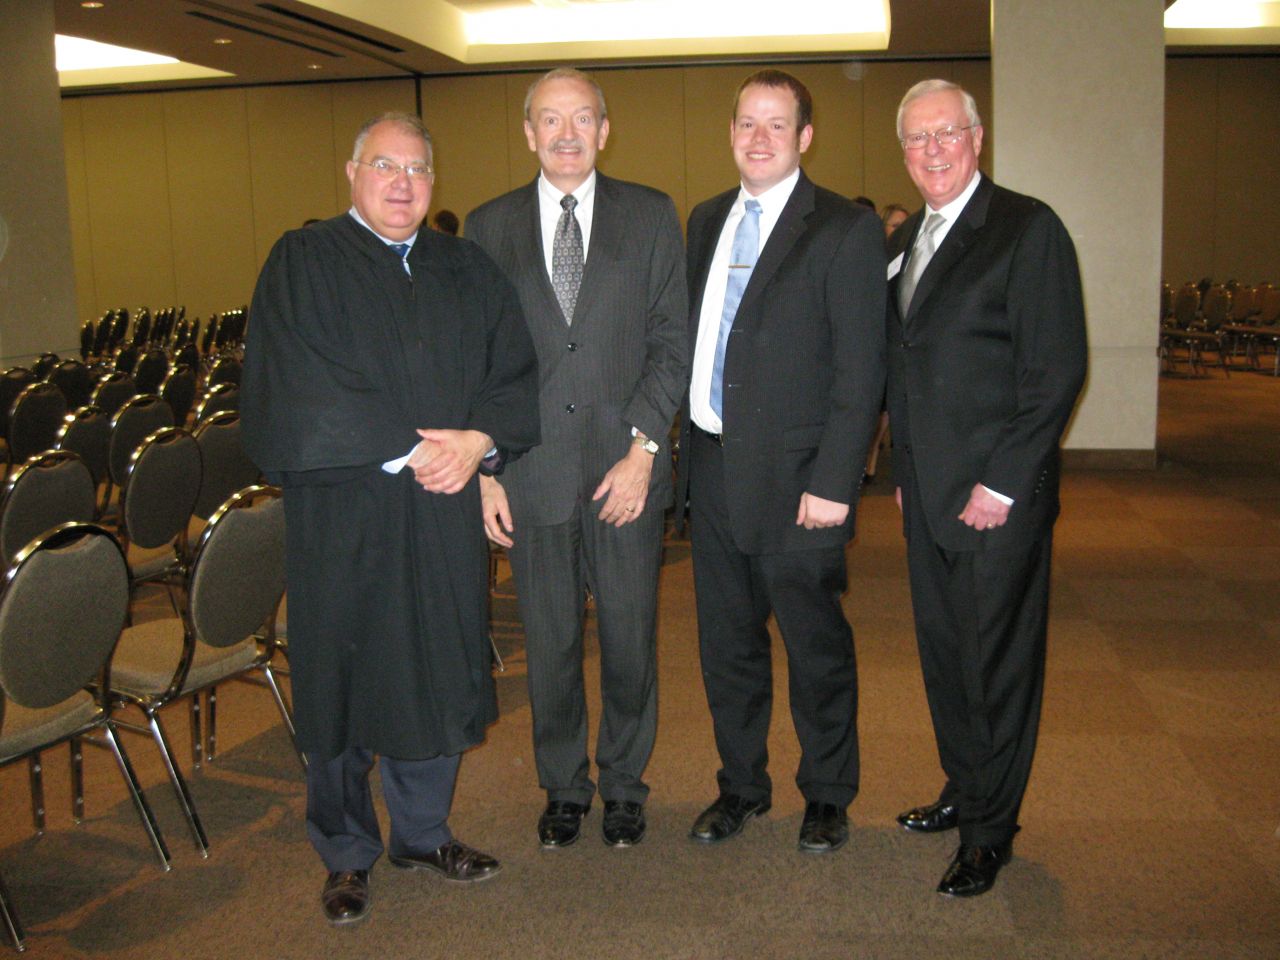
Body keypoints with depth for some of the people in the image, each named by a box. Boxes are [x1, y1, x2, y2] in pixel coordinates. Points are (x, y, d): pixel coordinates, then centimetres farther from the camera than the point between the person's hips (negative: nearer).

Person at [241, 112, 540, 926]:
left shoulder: (468, 269, 12)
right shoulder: (304, 262, -1)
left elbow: (517, 371, 6)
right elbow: (300, 387, -12)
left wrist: (479, 441, -13)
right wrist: (406, 451, -16)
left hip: (448, 517, 4)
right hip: (343, 515, -3)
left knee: (441, 672, 10)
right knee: (346, 676, 5)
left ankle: (422, 833, 29)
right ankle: (347, 856, 23)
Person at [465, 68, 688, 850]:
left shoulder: (651, 216, 5)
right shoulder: (489, 227, 7)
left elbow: (672, 341, 0)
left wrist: (643, 447, -10)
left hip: (626, 468, 0)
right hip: (532, 472, 1)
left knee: (630, 637, 9)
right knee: (550, 644, 10)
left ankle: (625, 784, 29)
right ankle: (565, 787, 29)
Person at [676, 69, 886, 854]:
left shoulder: (845, 229, -7)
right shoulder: (707, 221, 12)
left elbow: (860, 368, -11)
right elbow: (693, 335, 13)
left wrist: (833, 481, -16)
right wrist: (685, 449, 6)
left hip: (795, 476, -5)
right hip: (712, 466, 6)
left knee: (817, 645, 8)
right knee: (727, 641, 16)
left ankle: (828, 796, 28)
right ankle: (742, 785, 33)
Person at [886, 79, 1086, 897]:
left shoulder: (1027, 228, -9)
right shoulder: (904, 241, 14)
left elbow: (1057, 368, -14)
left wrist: (1002, 484, -16)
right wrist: (904, 470, 12)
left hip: (999, 495, -7)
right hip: (927, 492, 7)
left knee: (998, 660, 4)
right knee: (944, 652, 16)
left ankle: (990, 831, 18)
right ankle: (964, 791, 34)